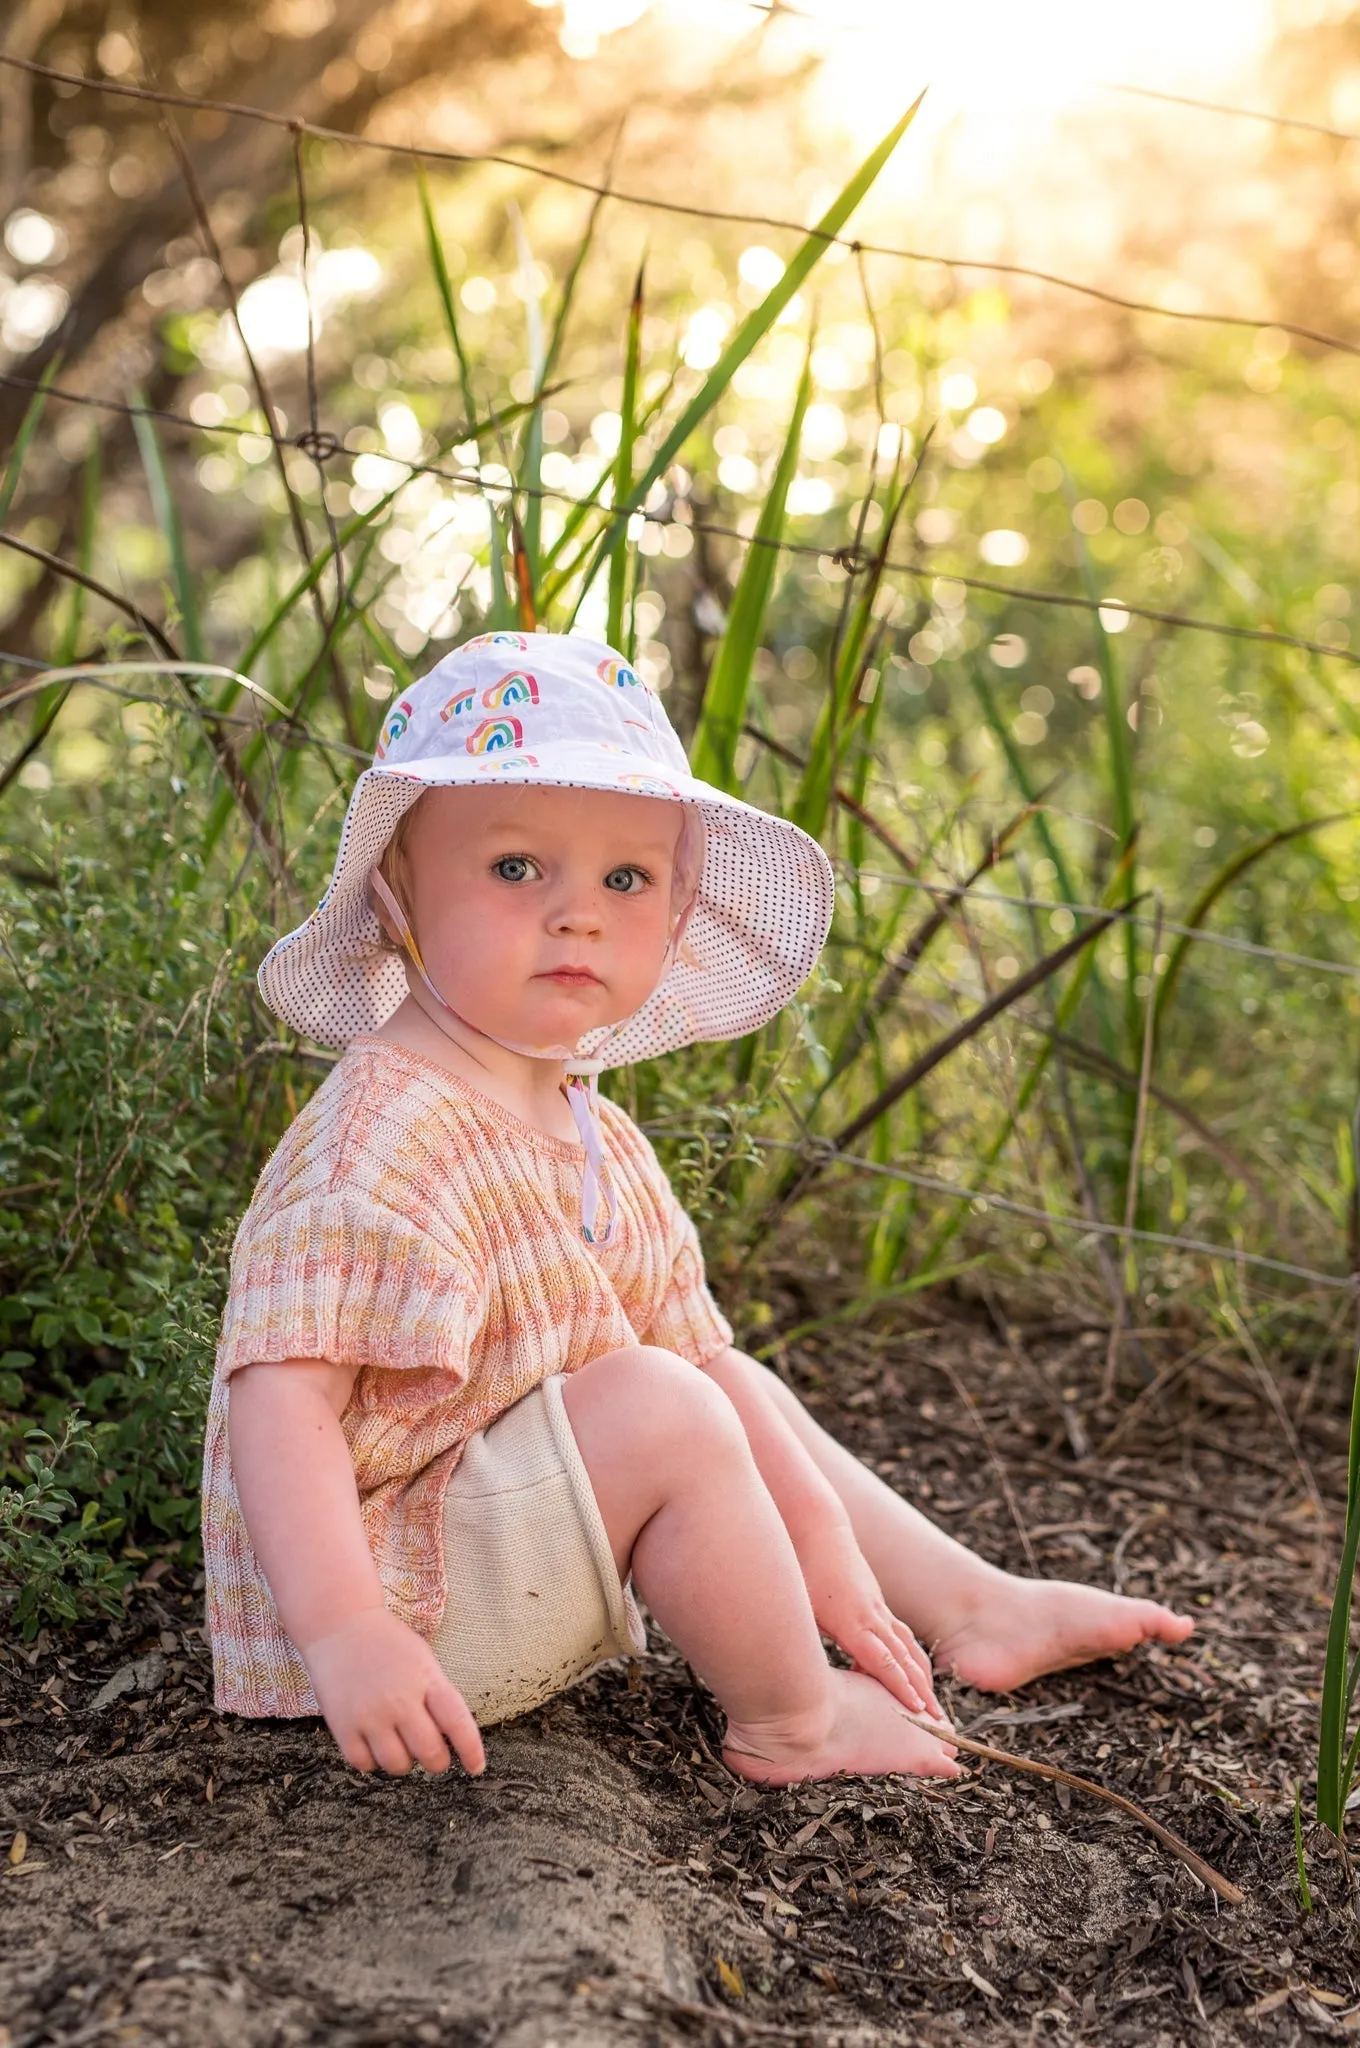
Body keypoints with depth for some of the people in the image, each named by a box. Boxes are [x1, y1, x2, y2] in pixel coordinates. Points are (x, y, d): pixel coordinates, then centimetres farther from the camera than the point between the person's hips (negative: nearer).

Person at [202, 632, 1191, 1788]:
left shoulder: (598, 1139, 6)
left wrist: (825, 1547, 5)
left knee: (746, 1396, 18)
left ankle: (972, 1607, 28)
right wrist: (344, 1634, -40)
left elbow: (703, 1352, 10)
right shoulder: (383, 1140, -24)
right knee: (656, 1406, -25)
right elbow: (283, 1393, -31)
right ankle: (789, 1723, -6)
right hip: (396, 1604, -10)